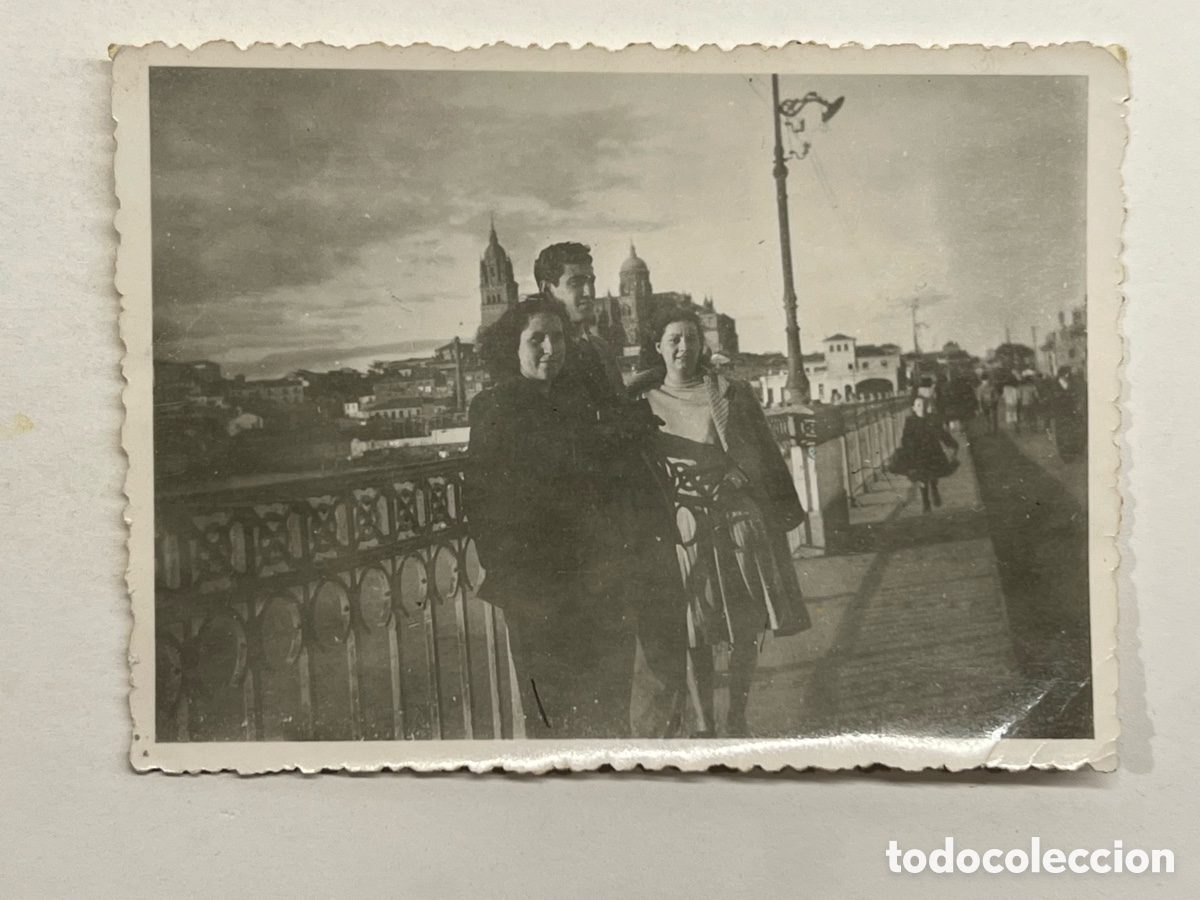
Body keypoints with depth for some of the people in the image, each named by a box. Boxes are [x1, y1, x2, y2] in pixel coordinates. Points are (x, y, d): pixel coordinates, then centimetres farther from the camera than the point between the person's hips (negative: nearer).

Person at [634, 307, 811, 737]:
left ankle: (737, 721, 17)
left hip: (741, 520, 1)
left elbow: (767, 456, 7)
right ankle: (705, 726, 12)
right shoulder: (646, 404, 4)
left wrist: (784, 511, 4)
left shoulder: (733, 394, 5)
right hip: (685, 528, -1)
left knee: (747, 629, 3)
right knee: (697, 635, 2)